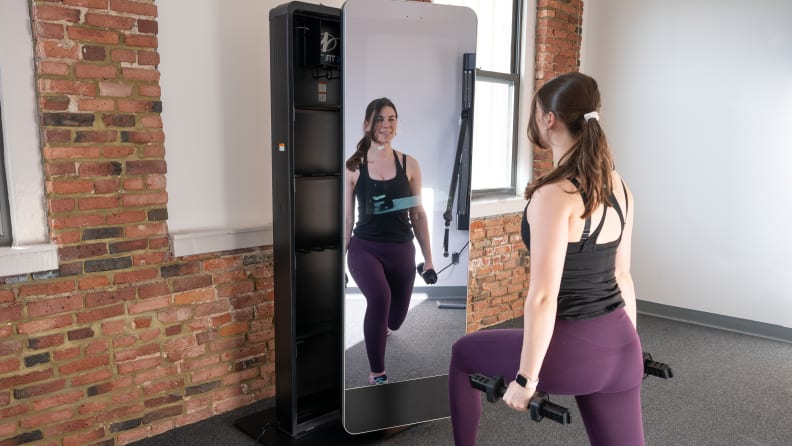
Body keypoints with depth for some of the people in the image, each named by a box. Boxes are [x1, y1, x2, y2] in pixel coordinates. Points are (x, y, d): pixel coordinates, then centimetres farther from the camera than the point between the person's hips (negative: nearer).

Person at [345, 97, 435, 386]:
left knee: (394, 320, 15)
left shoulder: (409, 165, 1)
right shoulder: (353, 167, -2)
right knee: (379, 298, -32)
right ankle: (377, 374, -12)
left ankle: (378, 327, 57)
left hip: (401, 250, 3)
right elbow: (346, 218, 3)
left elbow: (418, 215, 6)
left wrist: (428, 258, 6)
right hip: (364, 248, -2)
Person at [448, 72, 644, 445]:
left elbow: (544, 297, -21)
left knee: (463, 353, 19)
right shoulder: (618, 185, 6)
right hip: (620, 345, 7)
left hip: (572, 349, -7)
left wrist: (526, 378, -12)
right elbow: (622, 275, 14)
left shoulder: (554, 194, -20)